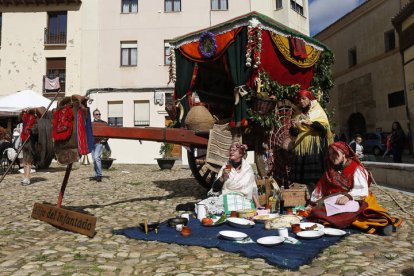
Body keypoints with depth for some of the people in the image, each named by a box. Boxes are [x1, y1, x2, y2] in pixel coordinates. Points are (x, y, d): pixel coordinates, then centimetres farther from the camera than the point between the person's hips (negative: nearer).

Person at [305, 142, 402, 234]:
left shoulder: (355, 168, -3)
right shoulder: (330, 170, 15)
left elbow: (363, 190, -15)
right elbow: (320, 187, 17)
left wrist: (348, 196, -31)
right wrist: (312, 204, 15)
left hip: (355, 201, -5)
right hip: (335, 202, 6)